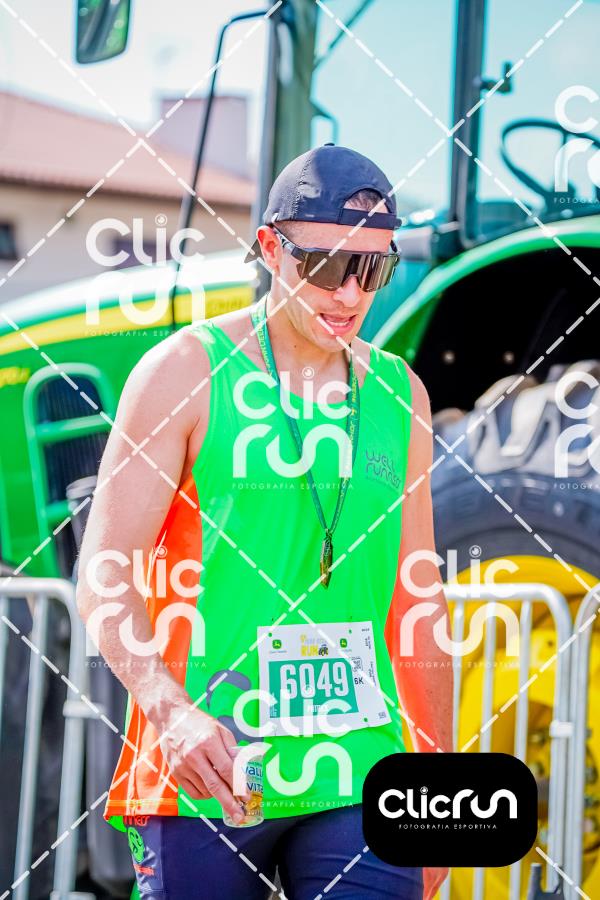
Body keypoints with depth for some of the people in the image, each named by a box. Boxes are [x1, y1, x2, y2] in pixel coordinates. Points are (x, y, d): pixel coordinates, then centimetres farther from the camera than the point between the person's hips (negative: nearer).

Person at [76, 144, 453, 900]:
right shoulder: (187, 371, -1)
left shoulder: (399, 394, 13)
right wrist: (171, 713, -24)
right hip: (203, 777, -3)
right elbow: (104, 579, -8)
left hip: (358, 778, 3)